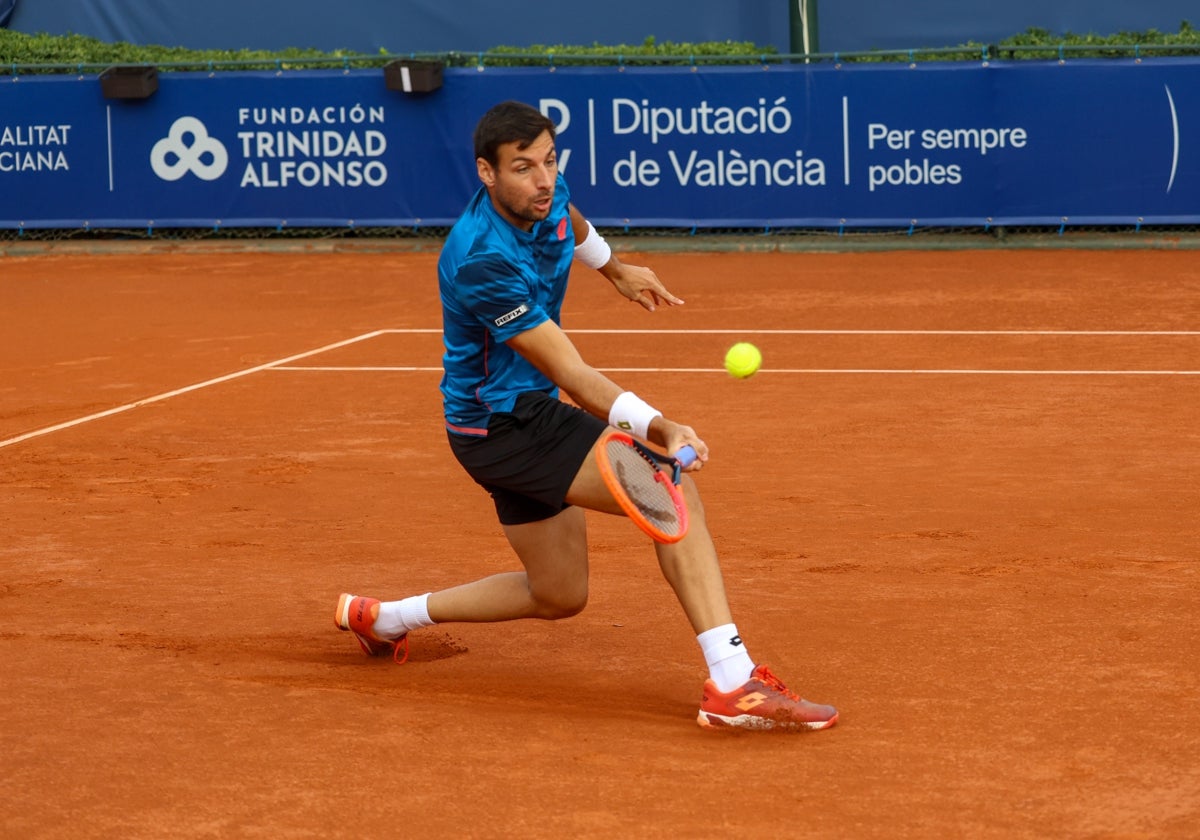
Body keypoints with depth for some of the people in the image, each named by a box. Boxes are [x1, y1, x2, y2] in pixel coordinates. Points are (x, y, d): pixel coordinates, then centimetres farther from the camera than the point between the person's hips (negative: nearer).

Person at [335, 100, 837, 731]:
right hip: (499, 424, -10)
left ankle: (383, 617, 31)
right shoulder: (483, 261, -31)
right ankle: (733, 683, -29)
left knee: (558, 595, 19)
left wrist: (615, 270, 39)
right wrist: (659, 429, -43)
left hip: (527, 412, 10)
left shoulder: (547, 196, -6)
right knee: (670, 487, -24)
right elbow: (572, 375, -32)